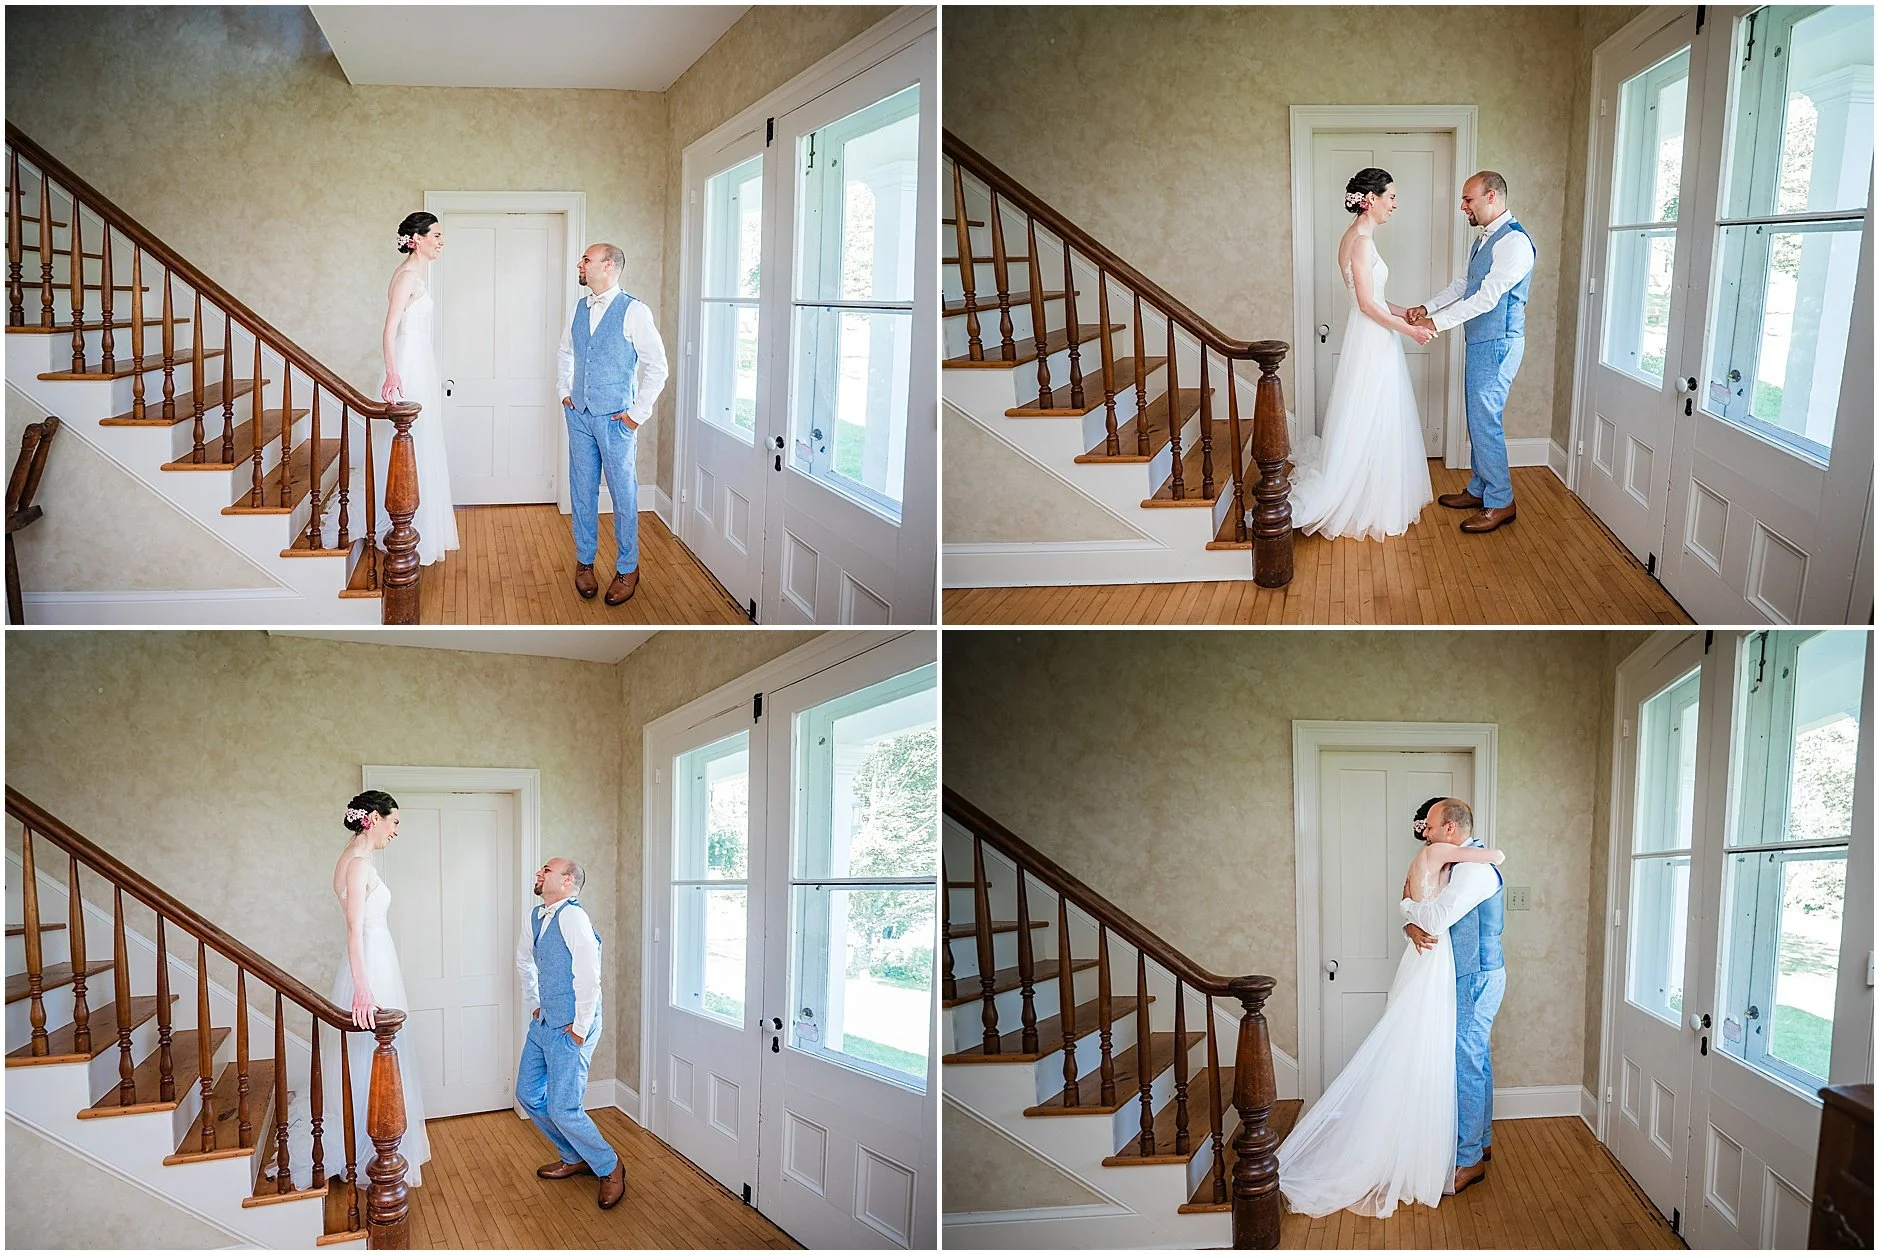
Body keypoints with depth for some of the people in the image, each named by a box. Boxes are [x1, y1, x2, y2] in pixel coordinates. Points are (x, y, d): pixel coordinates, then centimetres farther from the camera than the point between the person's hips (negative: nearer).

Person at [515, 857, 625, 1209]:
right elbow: (525, 962, 27)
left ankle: (609, 1167, 13)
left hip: (570, 1028, -9)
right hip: (543, 1022, 9)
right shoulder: (534, 918, 7)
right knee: (529, 1095, 15)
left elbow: (589, 977, -25)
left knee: (563, 1109, -9)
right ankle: (575, 1158, 32)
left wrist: (579, 1029, -20)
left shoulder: (572, 916, -21)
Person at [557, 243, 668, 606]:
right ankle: (584, 562, 24)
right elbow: (566, 352, 25)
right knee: (582, 490, 11)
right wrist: (564, 391, 13)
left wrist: (638, 413, -10)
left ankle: (627, 569, 13)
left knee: (623, 493, 1)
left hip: (615, 417, -5)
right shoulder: (579, 308, 7)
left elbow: (657, 366, -10)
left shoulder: (634, 311, -11)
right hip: (579, 414, 5)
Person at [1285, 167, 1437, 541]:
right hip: (1371, 342, -10)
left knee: (1376, 423, 15)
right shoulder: (1361, 240, -18)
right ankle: (1366, 509, 7)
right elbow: (1367, 304, -20)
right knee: (1370, 424, -1)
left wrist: (1405, 312, 14)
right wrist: (1409, 329, -14)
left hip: (1373, 340, 10)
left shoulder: (1357, 237, 12)